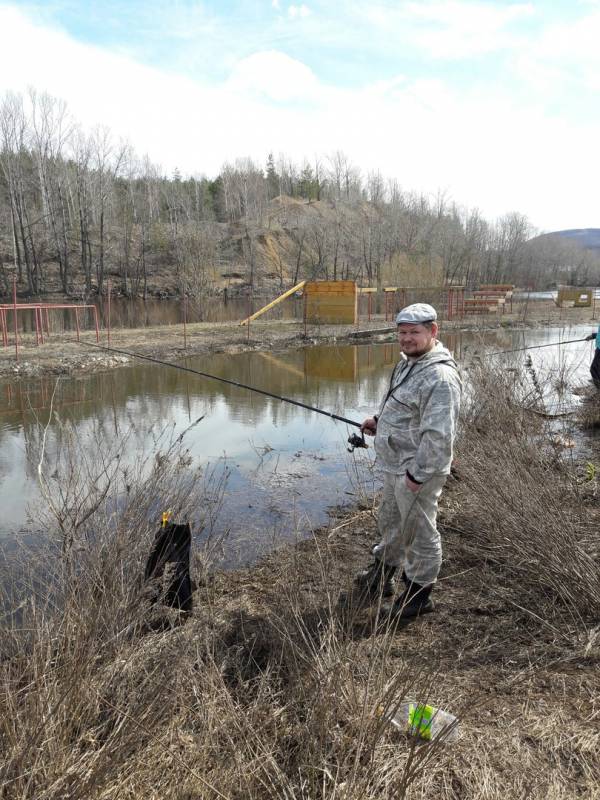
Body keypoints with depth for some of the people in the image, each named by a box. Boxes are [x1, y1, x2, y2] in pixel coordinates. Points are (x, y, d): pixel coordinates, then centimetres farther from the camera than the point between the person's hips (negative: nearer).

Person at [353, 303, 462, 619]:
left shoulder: (440, 376, -25)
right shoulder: (408, 362, 8)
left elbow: (438, 435, -28)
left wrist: (417, 474, -25)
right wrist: (378, 420, 12)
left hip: (417, 470, -10)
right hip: (395, 465, 10)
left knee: (419, 531, 7)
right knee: (389, 521, 26)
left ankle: (418, 595, 27)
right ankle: (382, 575, 47)